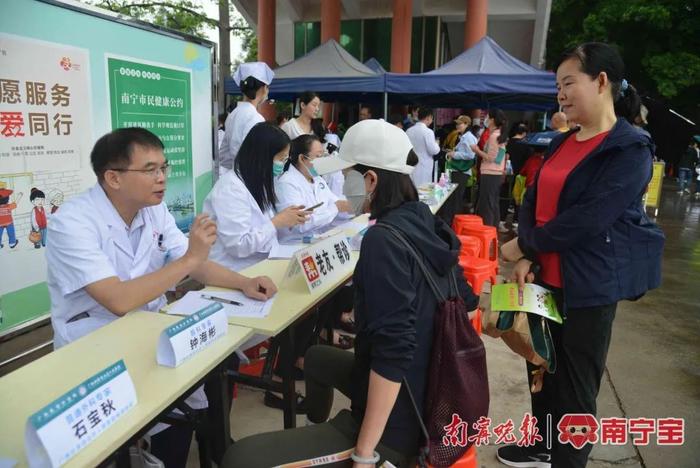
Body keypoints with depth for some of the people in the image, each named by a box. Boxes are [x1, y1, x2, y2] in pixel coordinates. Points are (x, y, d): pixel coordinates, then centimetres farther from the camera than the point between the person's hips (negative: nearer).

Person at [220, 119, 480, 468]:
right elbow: (467, 300, 13)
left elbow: (392, 352, -29)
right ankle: (314, 432, 57)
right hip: (421, 399, 10)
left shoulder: (383, 239, -24)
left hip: (394, 425, -9)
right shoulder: (428, 224, 1)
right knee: (317, 357, 34)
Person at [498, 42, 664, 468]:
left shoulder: (630, 149, -13)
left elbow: (586, 219, -21)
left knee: (576, 384, 8)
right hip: (547, 278, 7)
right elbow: (533, 201, 6)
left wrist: (523, 245, -12)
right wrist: (526, 257, -9)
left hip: (590, 286, -7)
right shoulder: (562, 143, 10)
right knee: (543, 368, 19)